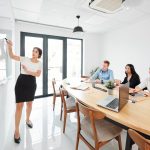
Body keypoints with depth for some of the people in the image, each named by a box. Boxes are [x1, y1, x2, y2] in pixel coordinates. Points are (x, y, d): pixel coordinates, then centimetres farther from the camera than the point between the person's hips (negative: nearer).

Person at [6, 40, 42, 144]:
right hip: (21, 82, -2)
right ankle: (16, 131, 11)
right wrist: (9, 46, -23)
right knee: (19, 105, -4)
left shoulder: (39, 63, 3)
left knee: (29, 103, 16)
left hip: (32, 83, 3)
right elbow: (12, 56, -8)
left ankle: (28, 120, 43)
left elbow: (38, 74, -8)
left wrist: (28, 71, -18)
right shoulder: (25, 59, -2)